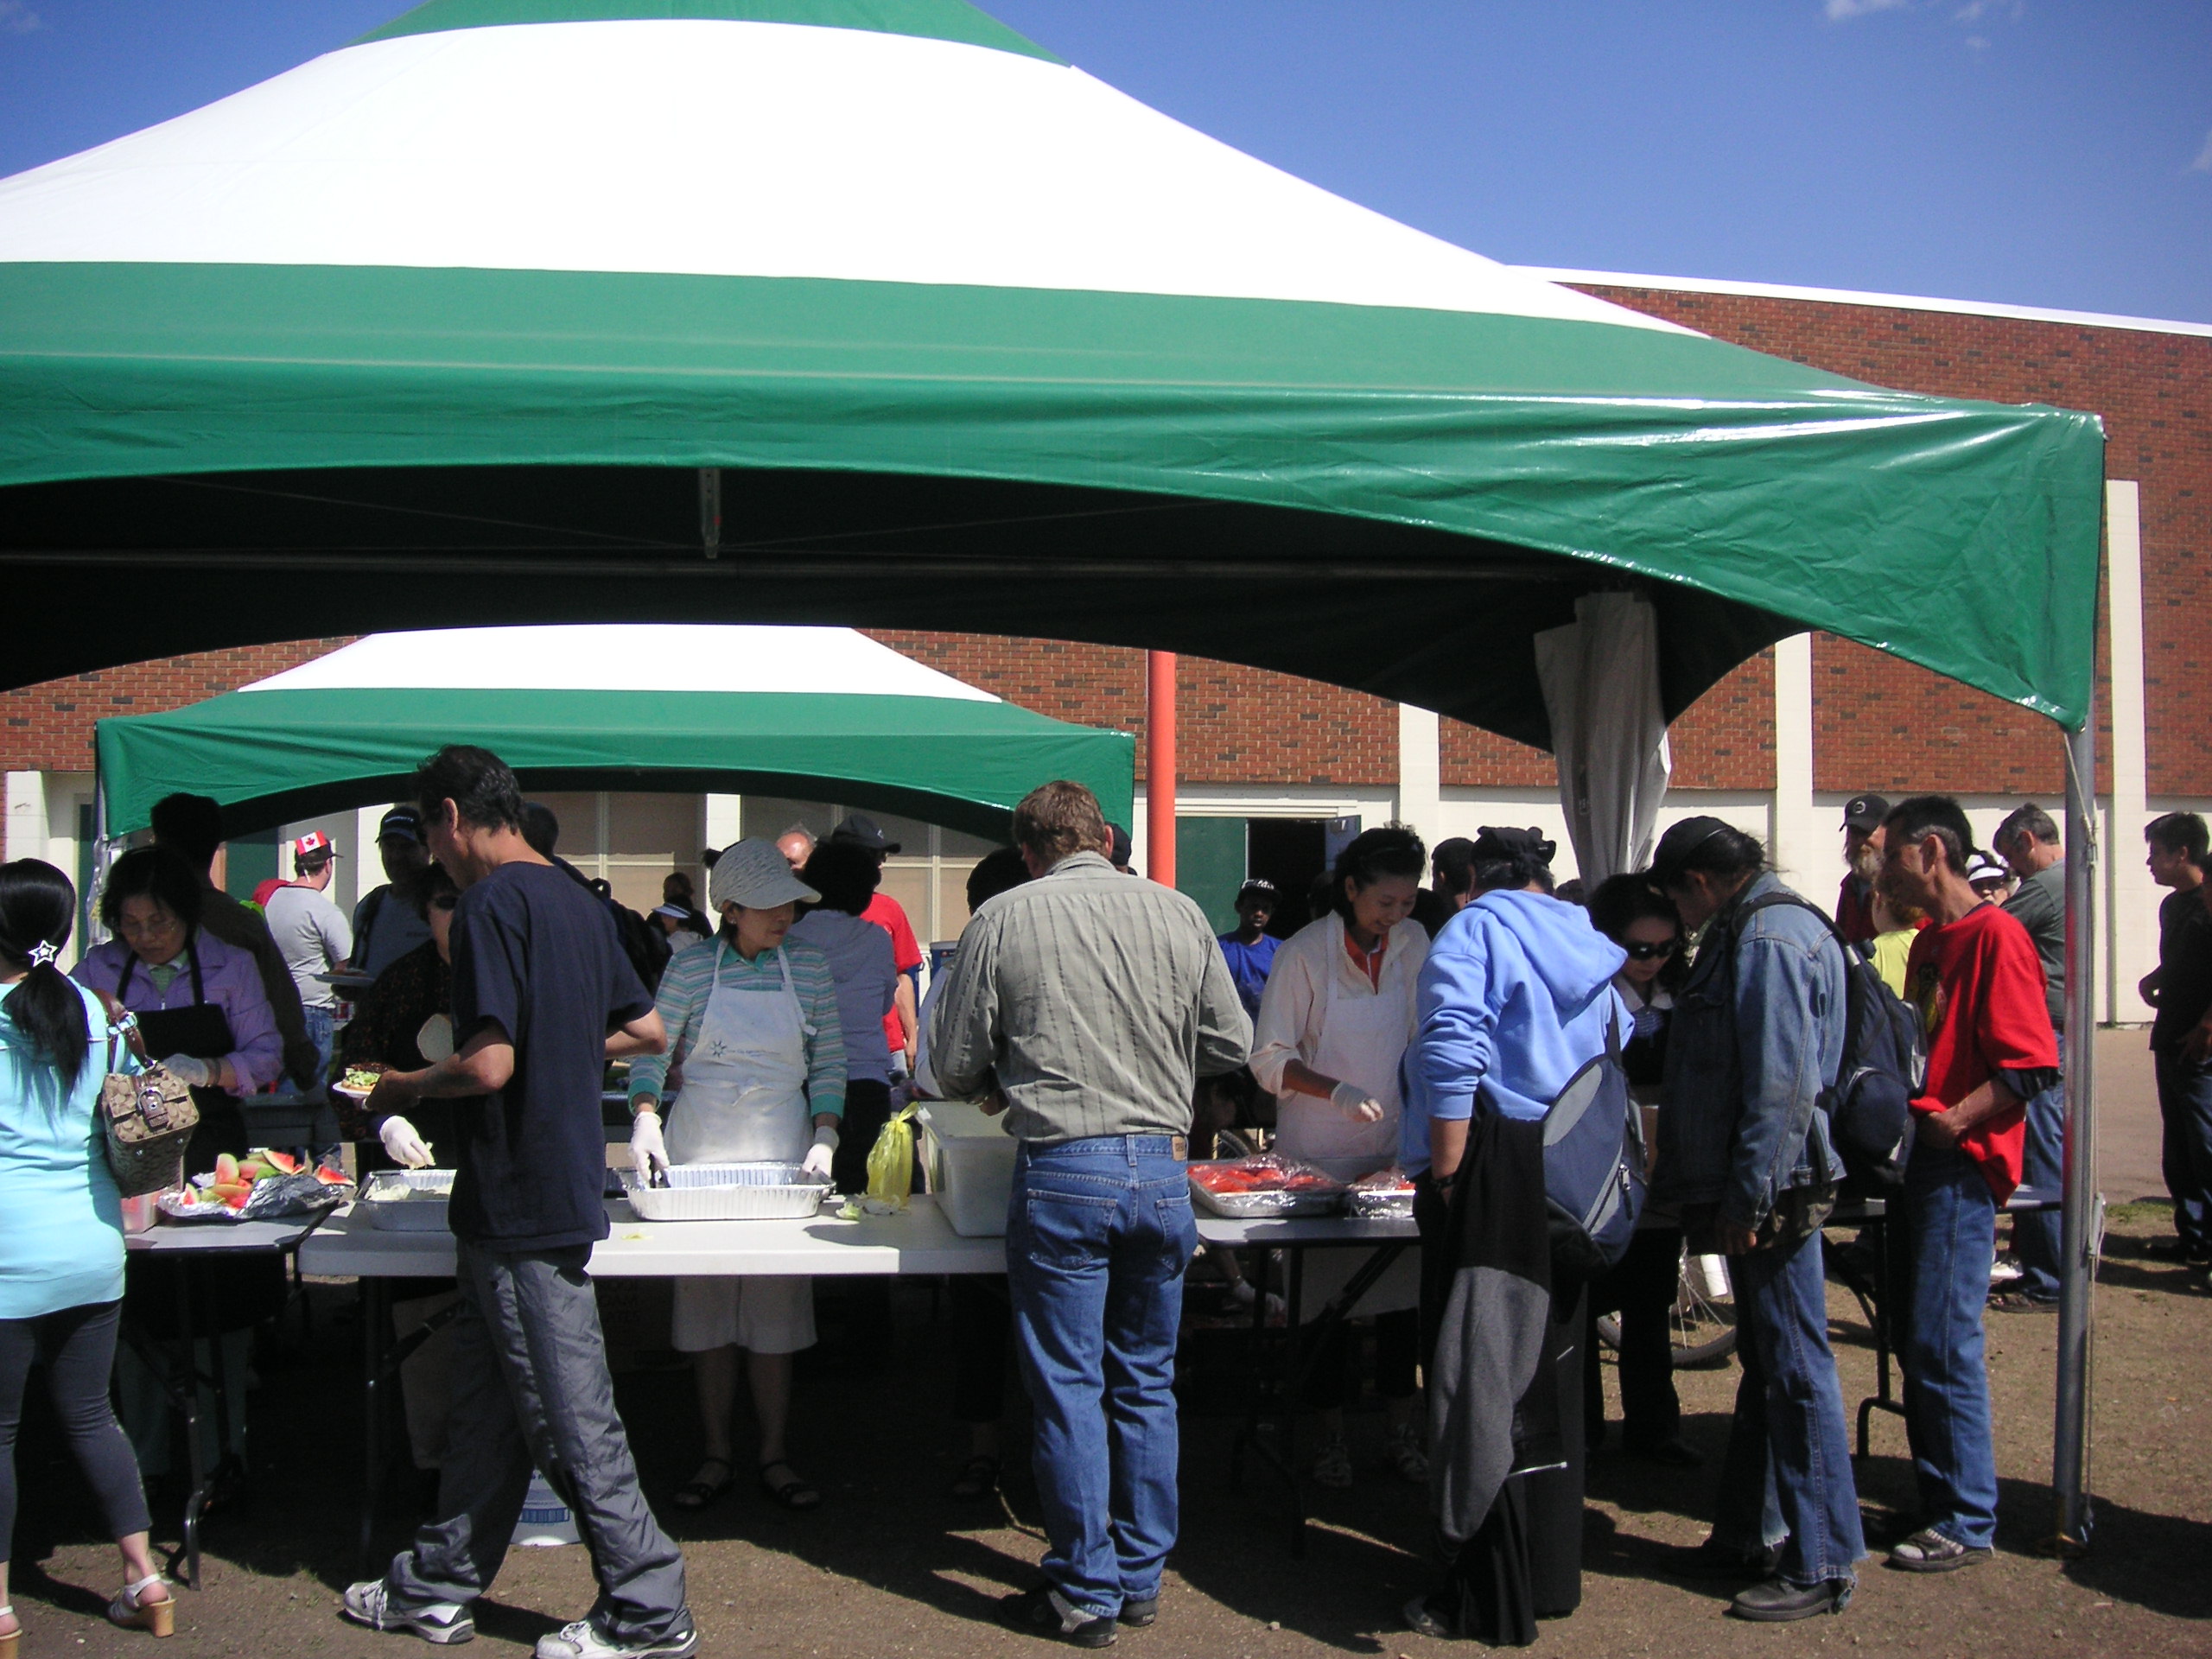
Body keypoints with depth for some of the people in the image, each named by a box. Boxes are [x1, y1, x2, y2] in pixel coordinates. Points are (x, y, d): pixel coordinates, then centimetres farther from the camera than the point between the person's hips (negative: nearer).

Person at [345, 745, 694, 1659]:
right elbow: (645, 1032, 16)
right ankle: (438, 1584, 30)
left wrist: (407, 1088, -6)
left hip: (518, 1200, -9)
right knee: (483, 1399, 18)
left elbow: (489, 1064, -24)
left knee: (570, 1420, -1)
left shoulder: (490, 905, -17)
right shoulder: (578, 901, 10)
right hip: (563, 1182, 9)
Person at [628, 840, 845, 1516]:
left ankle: (775, 1454, 12)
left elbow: (829, 1062, 5)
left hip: (781, 1146, 1)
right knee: (705, 1299, 3)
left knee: (776, 1302, 2)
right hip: (699, 1145, -1)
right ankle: (716, 1454, 14)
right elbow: (652, 1053, -1)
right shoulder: (692, 967, -2)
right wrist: (646, 1119, -17)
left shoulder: (809, 965, 2)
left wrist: (824, 1137, -6)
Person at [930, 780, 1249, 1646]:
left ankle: (1086, 1593, 13)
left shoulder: (1002, 920, -4)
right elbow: (1232, 1042, 9)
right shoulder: (1177, 912, 3)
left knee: (1069, 1388, 6)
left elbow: (953, 1065, 2)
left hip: (1062, 1171, -3)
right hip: (1161, 1168, 3)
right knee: (1146, 1383, 15)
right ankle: (1142, 1576, 25)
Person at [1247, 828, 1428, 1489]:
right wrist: (1337, 1092, -23)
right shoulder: (1305, 954, -11)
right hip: (1322, 1152, -4)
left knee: (1402, 1283, 5)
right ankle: (1332, 1431, 16)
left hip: (1395, 1144, 4)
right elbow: (1270, 1058, -10)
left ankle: (1400, 1423, 19)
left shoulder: (1415, 944, 2)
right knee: (1327, 1287, 2)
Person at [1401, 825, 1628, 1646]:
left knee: (1480, 1378, -1)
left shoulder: (1475, 931, -6)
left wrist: (1443, 1174, -16)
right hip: (1574, 1184, 7)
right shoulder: (1590, 945, 14)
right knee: (1551, 1375, 16)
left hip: (1497, 1172, -7)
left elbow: (1453, 1056, -19)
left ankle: (1491, 1600, 4)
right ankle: (1551, 1573, 25)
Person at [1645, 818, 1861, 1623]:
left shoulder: (1770, 939, -17)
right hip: (1751, 1190, 11)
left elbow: (1781, 1084, -23)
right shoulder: (1752, 931, 15)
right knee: (1765, 1366, 17)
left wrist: (1749, 1198, -21)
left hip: (1772, 1192, -11)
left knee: (1795, 1371, -3)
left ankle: (1822, 1565, 5)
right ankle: (1752, 1533, 28)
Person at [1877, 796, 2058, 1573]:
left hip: (1960, 1165, -9)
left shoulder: (1995, 935, -13)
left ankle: (1968, 1522, 3)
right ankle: (1934, 1498, 22)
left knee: (1942, 1345, -7)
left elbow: (2031, 1064, -19)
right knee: (1916, 1342, 12)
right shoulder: (1929, 941, 17)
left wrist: (1953, 1121, -22)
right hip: (1915, 1159, 9)